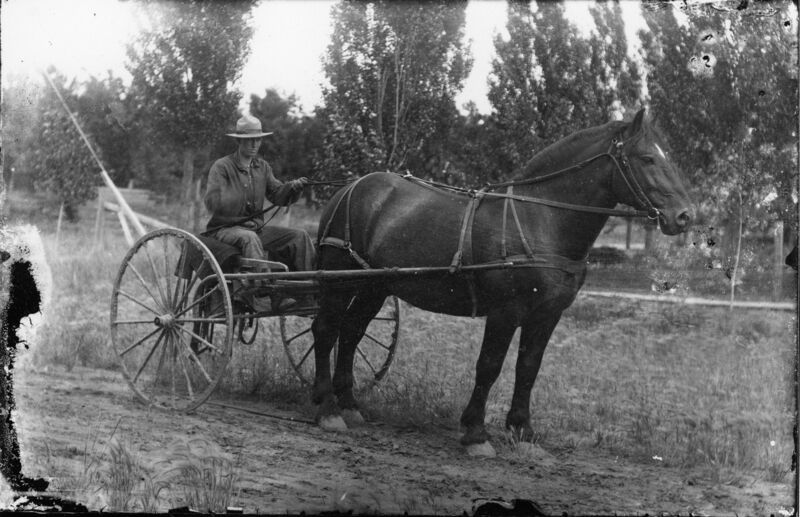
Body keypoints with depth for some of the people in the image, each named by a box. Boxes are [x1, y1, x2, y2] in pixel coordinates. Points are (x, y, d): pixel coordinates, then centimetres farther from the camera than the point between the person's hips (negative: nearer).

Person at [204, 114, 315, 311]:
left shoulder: (262, 167, 13)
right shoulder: (221, 167, -7)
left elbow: (278, 196, 7)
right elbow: (212, 202, -18)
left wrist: (292, 188, -14)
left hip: (257, 227, 7)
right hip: (225, 228, -6)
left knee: (300, 236, -10)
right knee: (249, 238, -39)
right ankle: (265, 298, -46)